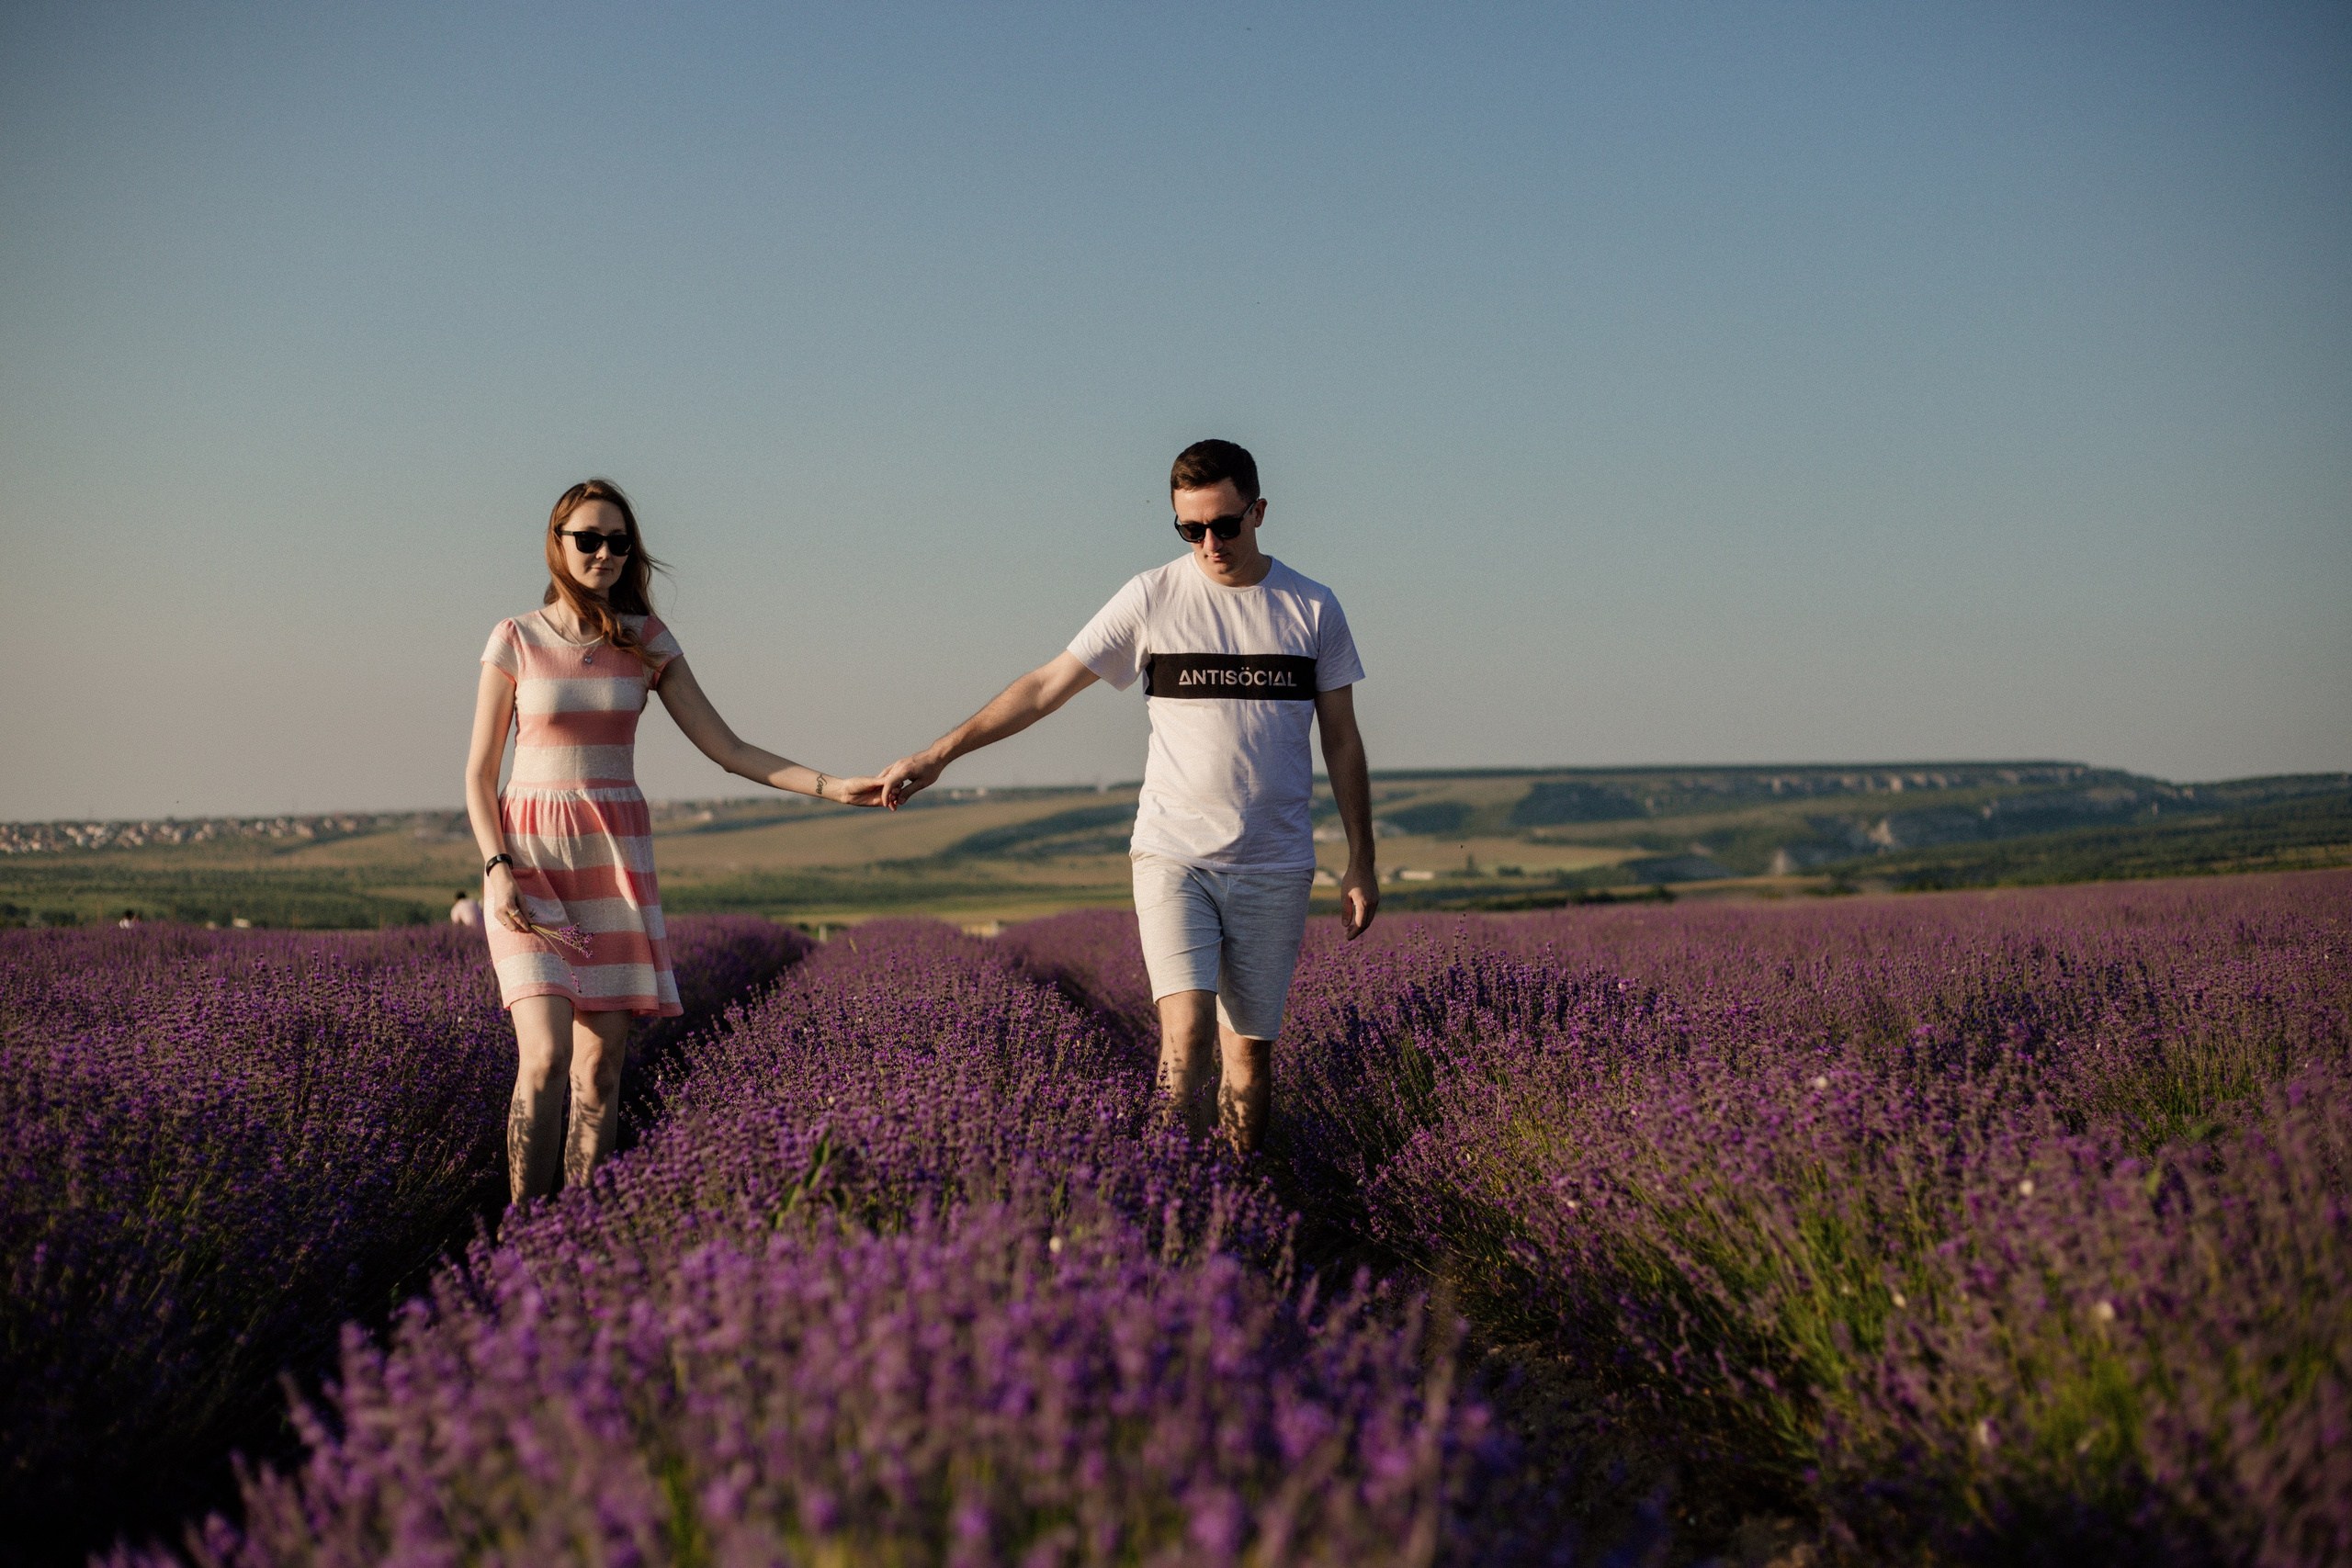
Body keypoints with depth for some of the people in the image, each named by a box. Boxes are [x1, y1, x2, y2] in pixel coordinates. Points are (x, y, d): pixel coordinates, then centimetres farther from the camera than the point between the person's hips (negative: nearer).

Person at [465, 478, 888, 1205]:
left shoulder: (646, 641, 6)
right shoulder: (515, 639, 0)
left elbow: (727, 748, 5)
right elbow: (479, 772, 2)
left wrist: (833, 786, -5)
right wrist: (497, 867, -13)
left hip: (616, 860, 3)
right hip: (530, 856, -3)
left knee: (601, 1065, 0)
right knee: (545, 1056, -16)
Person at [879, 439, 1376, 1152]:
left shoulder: (1313, 609, 4)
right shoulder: (1152, 598, -1)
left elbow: (1342, 741, 10)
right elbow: (1045, 686, 3)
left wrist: (1361, 865, 9)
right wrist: (936, 755, 1)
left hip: (1274, 868, 2)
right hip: (1174, 854, -2)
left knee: (1250, 1053, 4)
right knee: (1186, 1030, -18)